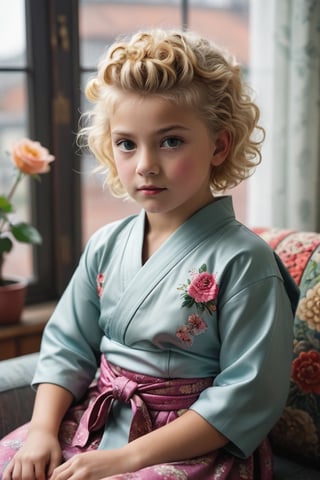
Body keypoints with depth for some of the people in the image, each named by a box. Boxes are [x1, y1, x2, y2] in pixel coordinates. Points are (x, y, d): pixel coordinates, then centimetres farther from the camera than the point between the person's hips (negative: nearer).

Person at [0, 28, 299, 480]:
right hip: (95, 423, 6)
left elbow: (249, 395, -17)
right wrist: (44, 429, -6)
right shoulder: (106, 245, 4)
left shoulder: (242, 260, -15)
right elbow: (67, 346, 10)